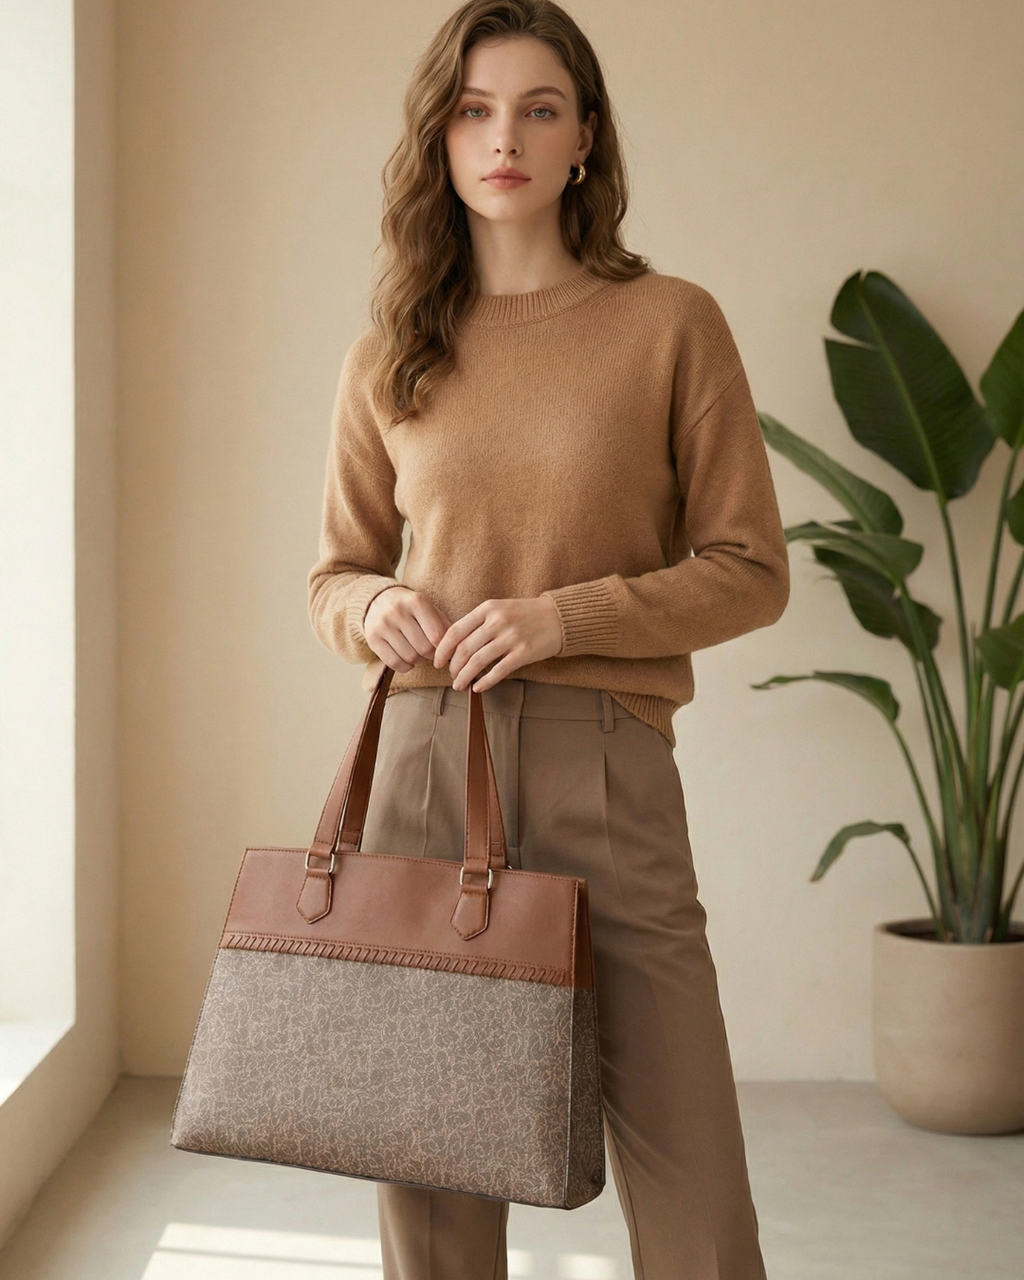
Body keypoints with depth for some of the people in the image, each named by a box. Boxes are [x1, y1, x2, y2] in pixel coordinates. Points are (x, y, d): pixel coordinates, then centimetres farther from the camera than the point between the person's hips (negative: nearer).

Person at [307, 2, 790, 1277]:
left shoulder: (671, 323, 2)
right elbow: (333, 575, 18)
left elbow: (752, 572, 1)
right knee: (431, 1175, 7)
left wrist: (565, 613, -12)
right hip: (424, 765, 3)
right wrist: (376, 610, -6)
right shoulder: (388, 354, 10)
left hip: (606, 769, -2)